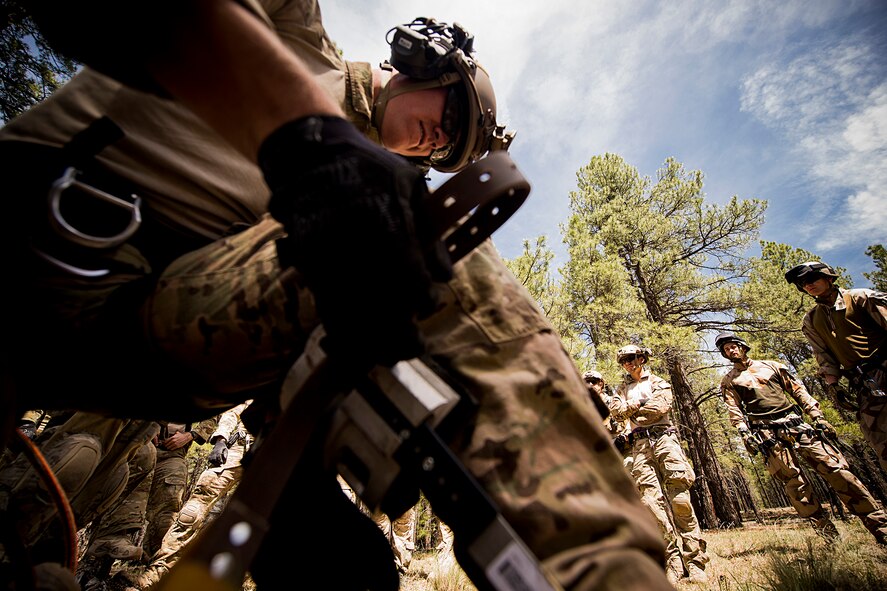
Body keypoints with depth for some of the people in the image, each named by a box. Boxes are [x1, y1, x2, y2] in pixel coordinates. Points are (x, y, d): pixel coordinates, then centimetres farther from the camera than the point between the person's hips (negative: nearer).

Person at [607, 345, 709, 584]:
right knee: (652, 500, -7)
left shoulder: (657, 382, 13)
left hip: (663, 437, -2)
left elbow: (661, 407, -6)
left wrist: (631, 409, 1)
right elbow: (615, 409, 2)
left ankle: (694, 561, -1)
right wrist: (640, 405, -6)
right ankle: (674, 561, -2)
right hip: (640, 444, 2)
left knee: (680, 499, -8)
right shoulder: (622, 388, 21)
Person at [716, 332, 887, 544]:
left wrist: (818, 417, 5)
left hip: (796, 424, 2)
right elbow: (735, 411, 0)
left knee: (835, 468, -5)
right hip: (769, 435, -2)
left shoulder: (770, 366, 16)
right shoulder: (729, 381, 9)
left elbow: (798, 390, 15)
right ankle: (827, 531, 4)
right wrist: (745, 435, -13)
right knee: (794, 482, -5)